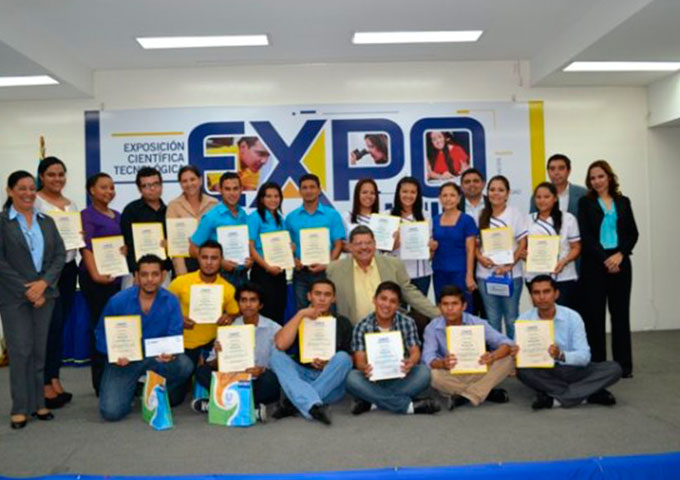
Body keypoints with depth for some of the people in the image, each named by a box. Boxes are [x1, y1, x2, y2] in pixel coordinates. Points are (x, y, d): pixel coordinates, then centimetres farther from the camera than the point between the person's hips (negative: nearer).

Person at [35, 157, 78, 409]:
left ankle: (55, 381, 18)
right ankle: (46, 385, 2)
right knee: (51, 325, -8)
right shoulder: (34, 202, -4)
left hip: (68, 268, 6)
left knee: (60, 325, 10)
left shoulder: (71, 204, 17)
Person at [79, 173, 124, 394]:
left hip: (114, 275, 7)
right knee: (99, 324, -5)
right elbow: (86, 248, -14)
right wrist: (95, 274, -25)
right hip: (95, 277, -7)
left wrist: (123, 251, 0)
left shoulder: (117, 216, 16)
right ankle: (100, 381, 3)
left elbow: (125, 242, 21)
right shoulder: (87, 215, -4)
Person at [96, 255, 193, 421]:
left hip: (158, 358, 1)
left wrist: (170, 352, -33)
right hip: (125, 360, -1)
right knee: (111, 412, -17)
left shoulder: (171, 301, -7)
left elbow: (175, 336, -9)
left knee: (184, 365, -29)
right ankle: (129, 390, 21)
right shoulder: (118, 301, -7)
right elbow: (102, 333, -1)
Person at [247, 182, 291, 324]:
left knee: (280, 311, 9)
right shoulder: (255, 217, -6)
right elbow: (251, 247, -12)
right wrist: (268, 267, -17)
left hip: (279, 271, 7)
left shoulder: (280, 219, 14)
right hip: (262, 271, -6)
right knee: (266, 312, -5)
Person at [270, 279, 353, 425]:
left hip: (331, 386, -1)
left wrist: (328, 365, -15)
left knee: (342, 357, -27)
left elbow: (349, 360, 4)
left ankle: (292, 403, -29)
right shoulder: (301, 320, 8)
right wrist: (300, 314, -13)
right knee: (277, 355, -21)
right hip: (301, 378, 1)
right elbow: (281, 344, -13)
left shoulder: (342, 323, 8)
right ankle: (313, 406, -43)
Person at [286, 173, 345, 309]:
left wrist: (326, 265, -15)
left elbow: (338, 245, -1)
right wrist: (293, 260, -9)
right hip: (301, 271, 2)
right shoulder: (291, 218, 8)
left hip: (324, 271, -2)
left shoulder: (332, 215, 2)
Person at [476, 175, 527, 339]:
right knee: (492, 319, 11)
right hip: (486, 274, 3)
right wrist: (480, 257, -10)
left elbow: (523, 243, -4)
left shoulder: (515, 214, -1)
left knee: (511, 318, 6)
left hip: (511, 274, -2)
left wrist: (509, 265, -14)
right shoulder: (481, 216, 7)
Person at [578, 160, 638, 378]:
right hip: (594, 264, -2)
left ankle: (624, 364, 12)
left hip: (620, 263, 2)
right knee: (594, 314, -2)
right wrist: (605, 259, -13)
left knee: (620, 313, 5)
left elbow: (633, 233, 7)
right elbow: (585, 236, -4)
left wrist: (620, 255, -9)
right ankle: (596, 364, 6)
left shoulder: (623, 202, 12)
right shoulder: (585, 202, 4)